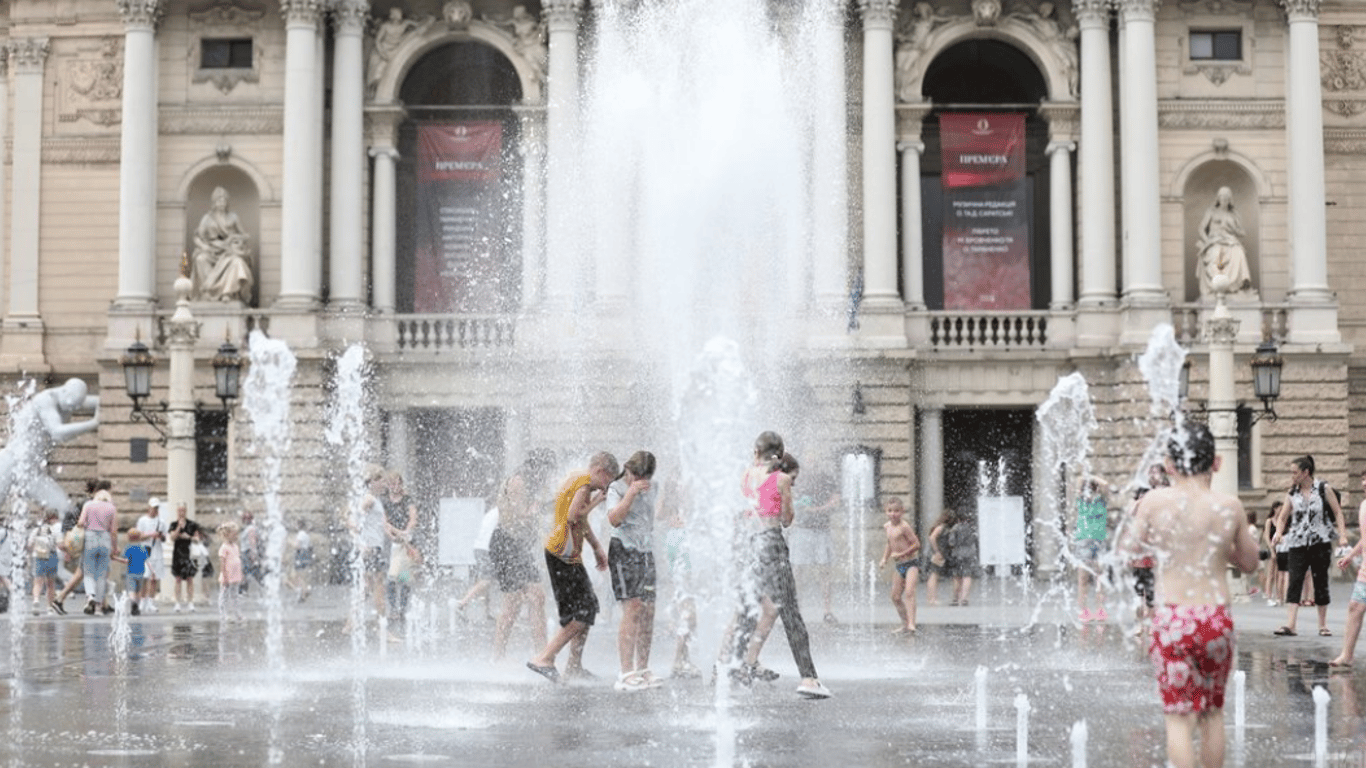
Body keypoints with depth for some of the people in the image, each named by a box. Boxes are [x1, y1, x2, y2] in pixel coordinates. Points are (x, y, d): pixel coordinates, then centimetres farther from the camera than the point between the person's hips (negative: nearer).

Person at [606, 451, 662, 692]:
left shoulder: (650, 489, 16)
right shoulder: (616, 489, -4)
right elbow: (613, 518, -21)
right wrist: (631, 493, -22)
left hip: (646, 552, 7)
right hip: (624, 551, -7)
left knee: (648, 611, 2)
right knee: (632, 610, -15)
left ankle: (643, 670, 9)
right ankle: (626, 674, -17)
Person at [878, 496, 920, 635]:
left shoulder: (904, 526, -15)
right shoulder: (887, 527, 9)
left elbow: (916, 544, -16)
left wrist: (901, 554, -19)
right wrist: (884, 559, 13)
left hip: (911, 563, -8)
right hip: (898, 566, 8)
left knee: (909, 593, -22)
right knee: (895, 597, 9)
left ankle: (911, 624, -29)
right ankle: (905, 624, 22)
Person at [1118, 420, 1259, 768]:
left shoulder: (1155, 501, -8)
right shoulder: (1229, 507, -3)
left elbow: (1127, 546, 4)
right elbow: (1249, 562, 10)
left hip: (1173, 618, -2)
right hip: (1217, 618, 2)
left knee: (1180, 715, 2)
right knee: (1213, 711, 18)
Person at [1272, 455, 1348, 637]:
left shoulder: (1324, 489, -1)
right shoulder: (1292, 493, 6)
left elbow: (1337, 513, 0)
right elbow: (1283, 517, 5)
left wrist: (1342, 535, -11)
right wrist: (1279, 532, -15)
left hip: (1321, 543, -2)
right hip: (1298, 545, 2)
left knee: (1321, 583, 5)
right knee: (1294, 582, -11)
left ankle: (1323, 625, 17)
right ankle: (1290, 625, -18)